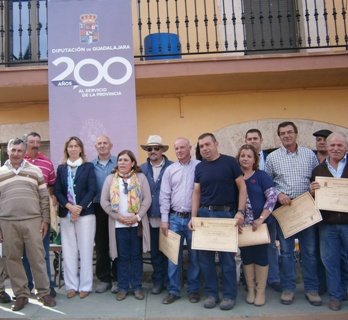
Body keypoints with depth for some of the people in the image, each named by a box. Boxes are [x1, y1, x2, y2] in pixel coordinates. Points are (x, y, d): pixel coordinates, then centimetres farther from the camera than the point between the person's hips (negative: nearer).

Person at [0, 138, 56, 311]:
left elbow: (44, 197, 7)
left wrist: (45, 219, 2)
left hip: (33, 220, -1)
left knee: (37, 258, 3)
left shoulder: (35, 170, 6)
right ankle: (21, 295, 20)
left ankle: (44, 292, 15)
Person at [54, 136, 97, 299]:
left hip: (85, 213, -2)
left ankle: (85, 286, 10)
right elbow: (57, 191, 5)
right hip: (66, 214, 3)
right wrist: (69, 206, -11)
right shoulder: (61, 168, 11)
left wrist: (79, 208, -14)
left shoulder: (88, 166, 4)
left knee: (85, 250, 1)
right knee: (68, 250, 5)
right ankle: (71, 285, 16)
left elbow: (92, 190, -4)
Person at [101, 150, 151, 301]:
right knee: (122, 257, 9)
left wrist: (137, 216, -14)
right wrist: (118, 216, -9)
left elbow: (147, 199, -4)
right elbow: (104, 201, 0)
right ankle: (123, 287, 20)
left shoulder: (141, 177, 2)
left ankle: (137, 286, 20)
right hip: (118, 224, 1)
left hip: (137, 224, 0)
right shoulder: (110, 178, 5)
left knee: (136, 256, 8)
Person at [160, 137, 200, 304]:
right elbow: (164, 196, 5)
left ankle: (193, 289, 23)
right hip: (175, 217, 2)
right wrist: (164, 219, 0)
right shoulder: (170, 170, 6)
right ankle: (174, 290, 19)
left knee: (194, 255, 8)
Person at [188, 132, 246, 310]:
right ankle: (211, 293, 23)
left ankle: (229, 295, 19)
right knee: (205, 256, 8)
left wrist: (240, 211, -13)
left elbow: (242, 187, -4)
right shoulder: (199, 168, 9)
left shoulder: (230, 162, -3)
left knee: (227, 256, 4)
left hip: (226, 214, -4)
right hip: (204, 214, 4)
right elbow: (196, 193, 8)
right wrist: (193, 217, -1)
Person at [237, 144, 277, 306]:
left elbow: (272, 197, -9)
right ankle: (250, 289, 25)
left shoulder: (261, 175, -2)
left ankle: (261, 291, 19)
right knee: (246, 256, 10)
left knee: (261, 255, 5)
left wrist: (261, 219, -17)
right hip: (242, 224, 2)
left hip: (260, 223, -2)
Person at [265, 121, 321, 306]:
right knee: (286, 250, 6)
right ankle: (288, 288, 18)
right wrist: (278, 194, -10)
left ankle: (311, 289, 20)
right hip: (283, 208, -1)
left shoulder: (309, 154, 8)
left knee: (310, 250, 6)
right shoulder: (272, 157, 4)